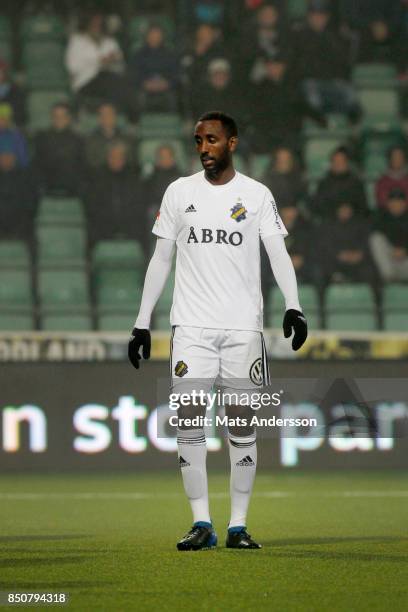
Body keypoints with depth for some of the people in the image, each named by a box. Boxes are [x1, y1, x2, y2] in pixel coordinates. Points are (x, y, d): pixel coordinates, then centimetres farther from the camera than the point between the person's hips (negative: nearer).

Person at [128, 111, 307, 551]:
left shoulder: (257, 195, 4)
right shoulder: (179, 192, 9)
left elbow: (278, 254, -2)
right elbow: (160, 259, 12)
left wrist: (293, 306, -19)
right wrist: (141, 324, 8)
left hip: (243, 324, -1)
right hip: (191, 324, 1)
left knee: (241, 422, 0)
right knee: (188, 419, -7)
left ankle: (238, 526, 6)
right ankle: (201, 523, -2)